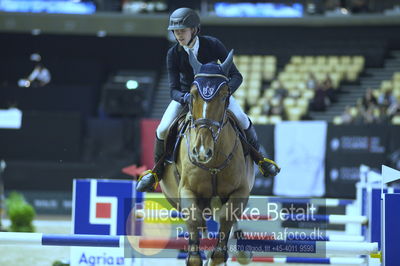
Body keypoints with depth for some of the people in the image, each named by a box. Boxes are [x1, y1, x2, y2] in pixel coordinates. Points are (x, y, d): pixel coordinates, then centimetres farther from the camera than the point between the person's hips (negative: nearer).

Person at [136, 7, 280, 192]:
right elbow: (173, 90, -22)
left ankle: (259, 158, 11)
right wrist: (185, 98, -45)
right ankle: (157, 171, 8)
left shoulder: (212, 45, -25)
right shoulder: (173, 54, -22)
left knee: (243, 122, -17)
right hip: (185, 94, 0)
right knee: (162, 130, -17)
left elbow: (236, 76, -23)